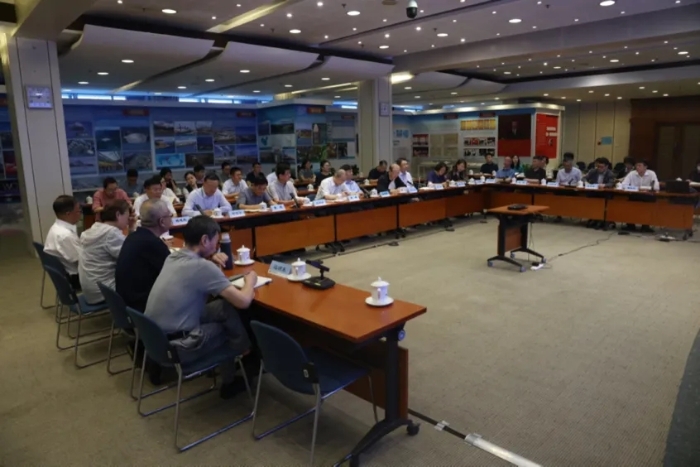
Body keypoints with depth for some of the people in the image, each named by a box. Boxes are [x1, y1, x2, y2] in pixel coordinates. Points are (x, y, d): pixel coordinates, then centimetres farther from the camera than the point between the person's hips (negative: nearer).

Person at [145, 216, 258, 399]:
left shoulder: (173, 257, 5)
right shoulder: (202, 267, -20)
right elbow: (243, 301, -20)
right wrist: (250, 281, 2)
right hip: (175, 347, -8)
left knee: (224, 306, 12)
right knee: (233, 318, 8)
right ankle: (247, 358, 33)